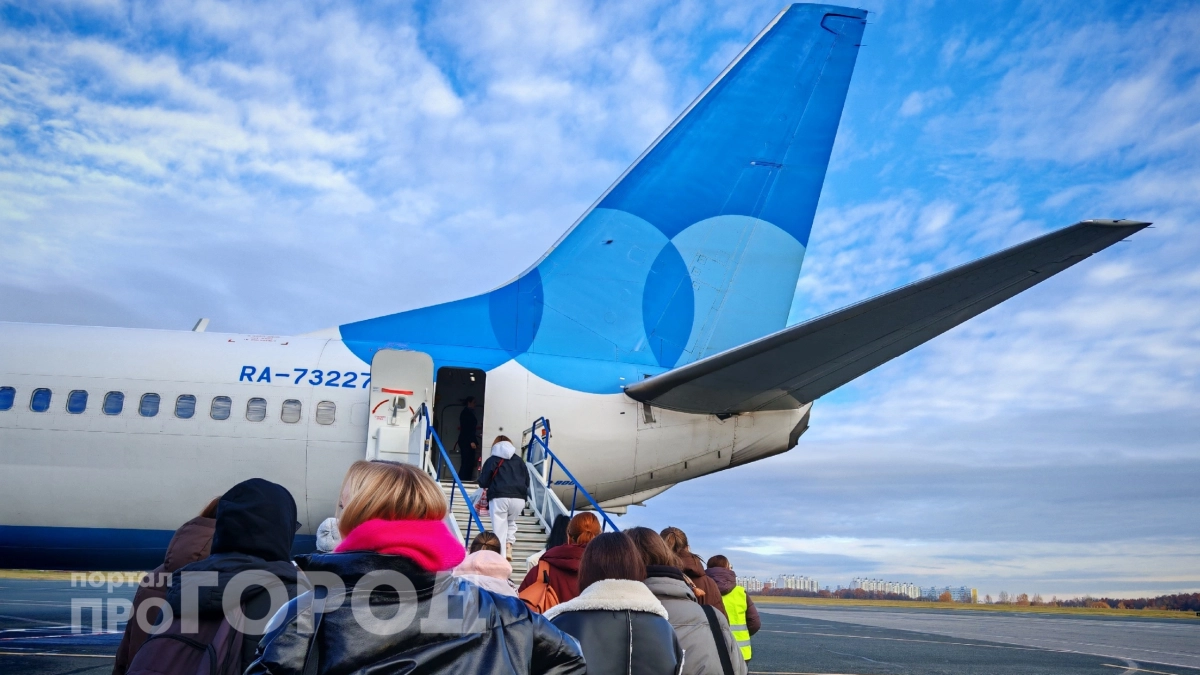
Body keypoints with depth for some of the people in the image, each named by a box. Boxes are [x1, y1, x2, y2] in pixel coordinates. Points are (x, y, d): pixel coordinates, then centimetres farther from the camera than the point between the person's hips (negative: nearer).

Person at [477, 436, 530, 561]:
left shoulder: (492, 460, 11)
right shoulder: (519, 461, 20)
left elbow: (483, 483, 8)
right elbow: (527, 482, 21)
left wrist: (488, 485, 29)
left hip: (499, 498, -3)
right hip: (518, 498, 3)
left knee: (499, 528, 4)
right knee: (511, 522, 26)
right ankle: (509, 545, 5)